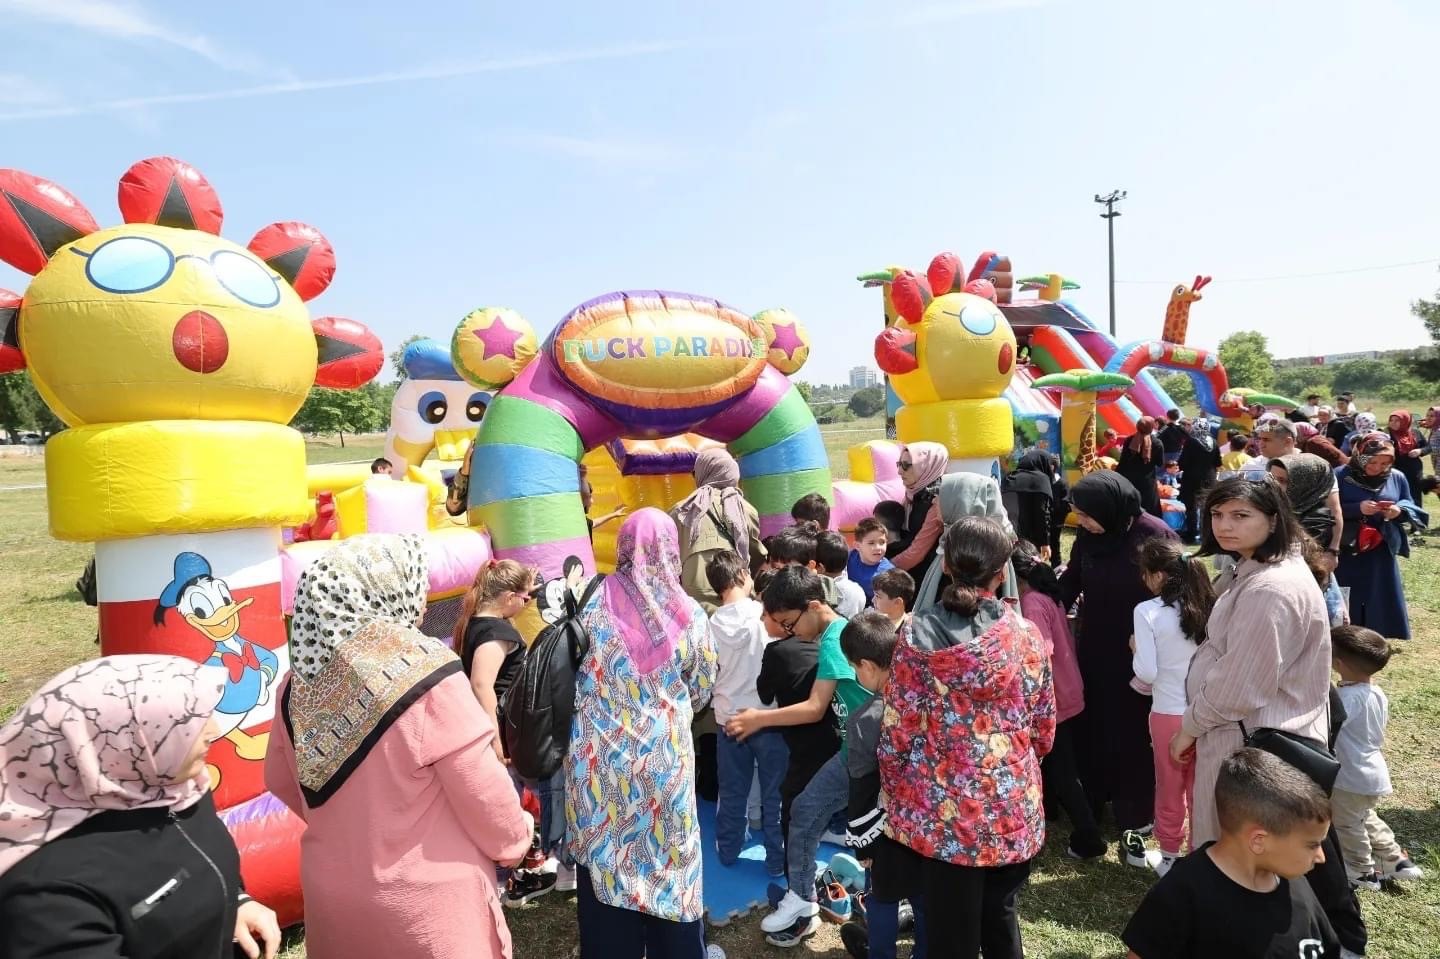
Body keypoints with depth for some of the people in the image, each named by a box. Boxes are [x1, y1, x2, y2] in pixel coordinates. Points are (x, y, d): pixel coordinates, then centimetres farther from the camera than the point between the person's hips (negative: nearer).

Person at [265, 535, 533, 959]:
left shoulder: (301, 678, -7)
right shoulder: (426, 675, -25)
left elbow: (280, 780, 8)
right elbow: (483, 792, -18)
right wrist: (514, 842, 1)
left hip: (330, 890, 6)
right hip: (425, 896, -5)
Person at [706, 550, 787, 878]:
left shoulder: (712, 623, -3)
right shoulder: (764, 612, -13)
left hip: (728, 717, 3)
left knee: (731, 791, 17)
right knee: (773, 791, 9)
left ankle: (728, 851, 30)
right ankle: (777, 859, 17)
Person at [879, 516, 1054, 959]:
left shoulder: (917, 636, -13)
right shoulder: (1027, 637, -7)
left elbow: (896, 733, -10)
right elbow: (1044, 730, 3)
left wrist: (897, 800, 7)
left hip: (941, 814, -2)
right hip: (1013, 811, 2)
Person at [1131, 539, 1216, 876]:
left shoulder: (1147, 611, -15)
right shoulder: (1209, 606, -6)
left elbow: (1146, 673, -16)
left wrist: (1136, 648, 2)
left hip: (1168, 714, -3)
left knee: (1170, 787, 15)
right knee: (1203, 789, 16)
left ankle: (1170, 856, 30)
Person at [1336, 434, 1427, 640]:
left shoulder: (1397, 478, 3)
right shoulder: (1341, 476, -9)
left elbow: (1410, 506, 12)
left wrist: (1399, 510, -11)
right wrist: (1357, 508, -24)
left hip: (1383, 552, 4)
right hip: (1348, 551, -4)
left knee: (1382, 600, 10)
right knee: (1348, 602, 4)